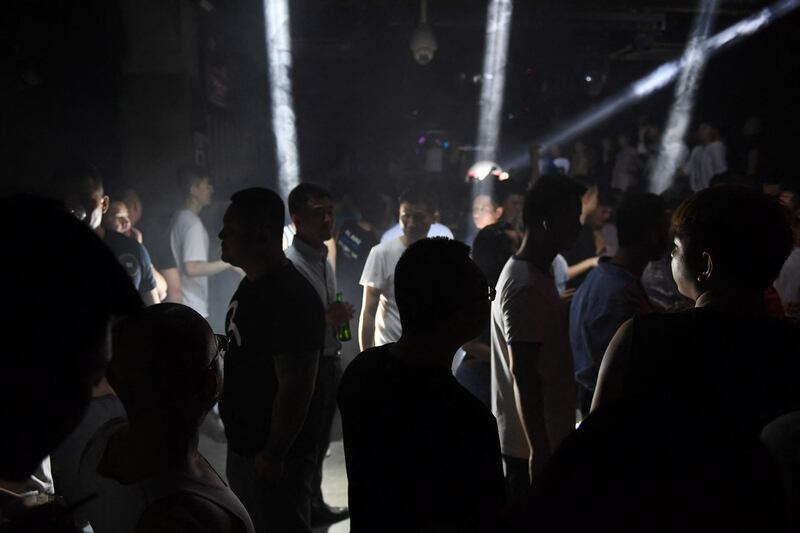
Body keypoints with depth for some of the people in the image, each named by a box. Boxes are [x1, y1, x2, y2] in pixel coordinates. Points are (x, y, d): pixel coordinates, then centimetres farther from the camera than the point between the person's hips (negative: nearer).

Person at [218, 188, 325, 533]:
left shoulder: (291, 297, -25)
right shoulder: (251, 284, 6)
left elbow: (296, 390, -25)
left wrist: (272, 456, -20)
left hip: (273, 457, -9)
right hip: (243, 446, 9)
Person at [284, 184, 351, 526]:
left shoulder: (323, 258, 9)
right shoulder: (289, 265, -21)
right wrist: (327, 318, -26)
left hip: (328, 362, 9)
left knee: (319, 442, 21)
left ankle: (315, 505, 36)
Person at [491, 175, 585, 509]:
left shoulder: (535, 274, 10)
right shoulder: (526, 287, -21)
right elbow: (524, 375, -24)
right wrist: (539, 450, -22)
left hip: (542, 436, 9)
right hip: (532, 444, -9)